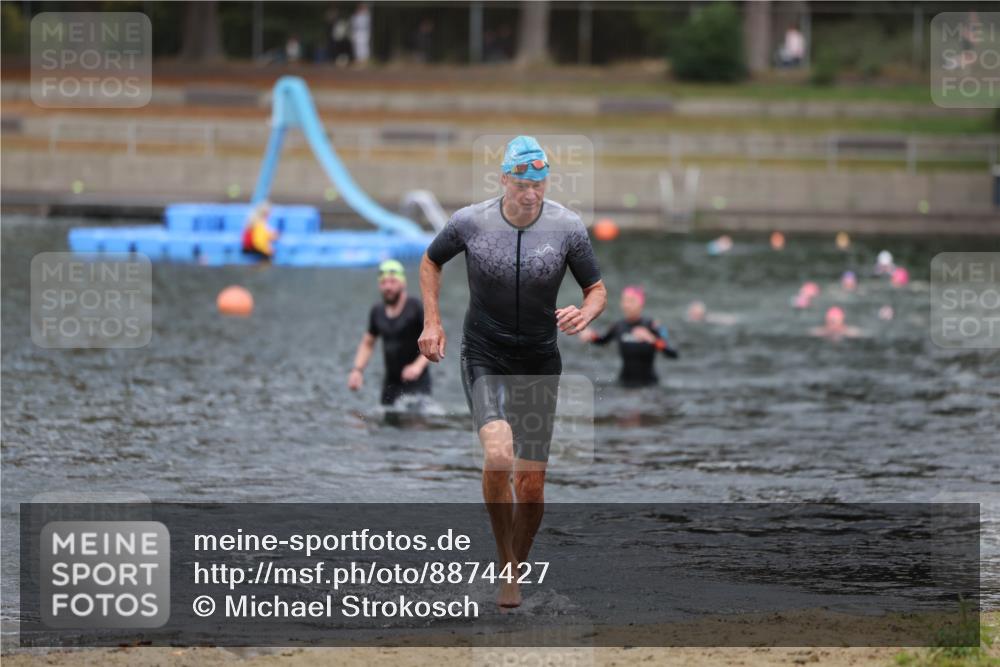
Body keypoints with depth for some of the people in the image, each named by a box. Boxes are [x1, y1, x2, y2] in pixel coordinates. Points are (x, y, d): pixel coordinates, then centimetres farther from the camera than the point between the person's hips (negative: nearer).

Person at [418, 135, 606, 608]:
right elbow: (431, 262, 10)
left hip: (540, 364, 2)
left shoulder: (567, 227, -8)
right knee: (498, 454, -25)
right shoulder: (470, 222, -10)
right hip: (483, 357, -2)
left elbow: (597, 290, 2)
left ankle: (516, 571, 24)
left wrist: (585, 314, -20)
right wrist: (432, 322, 1)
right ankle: (505, 565, -8)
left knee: (531, 485, 2)